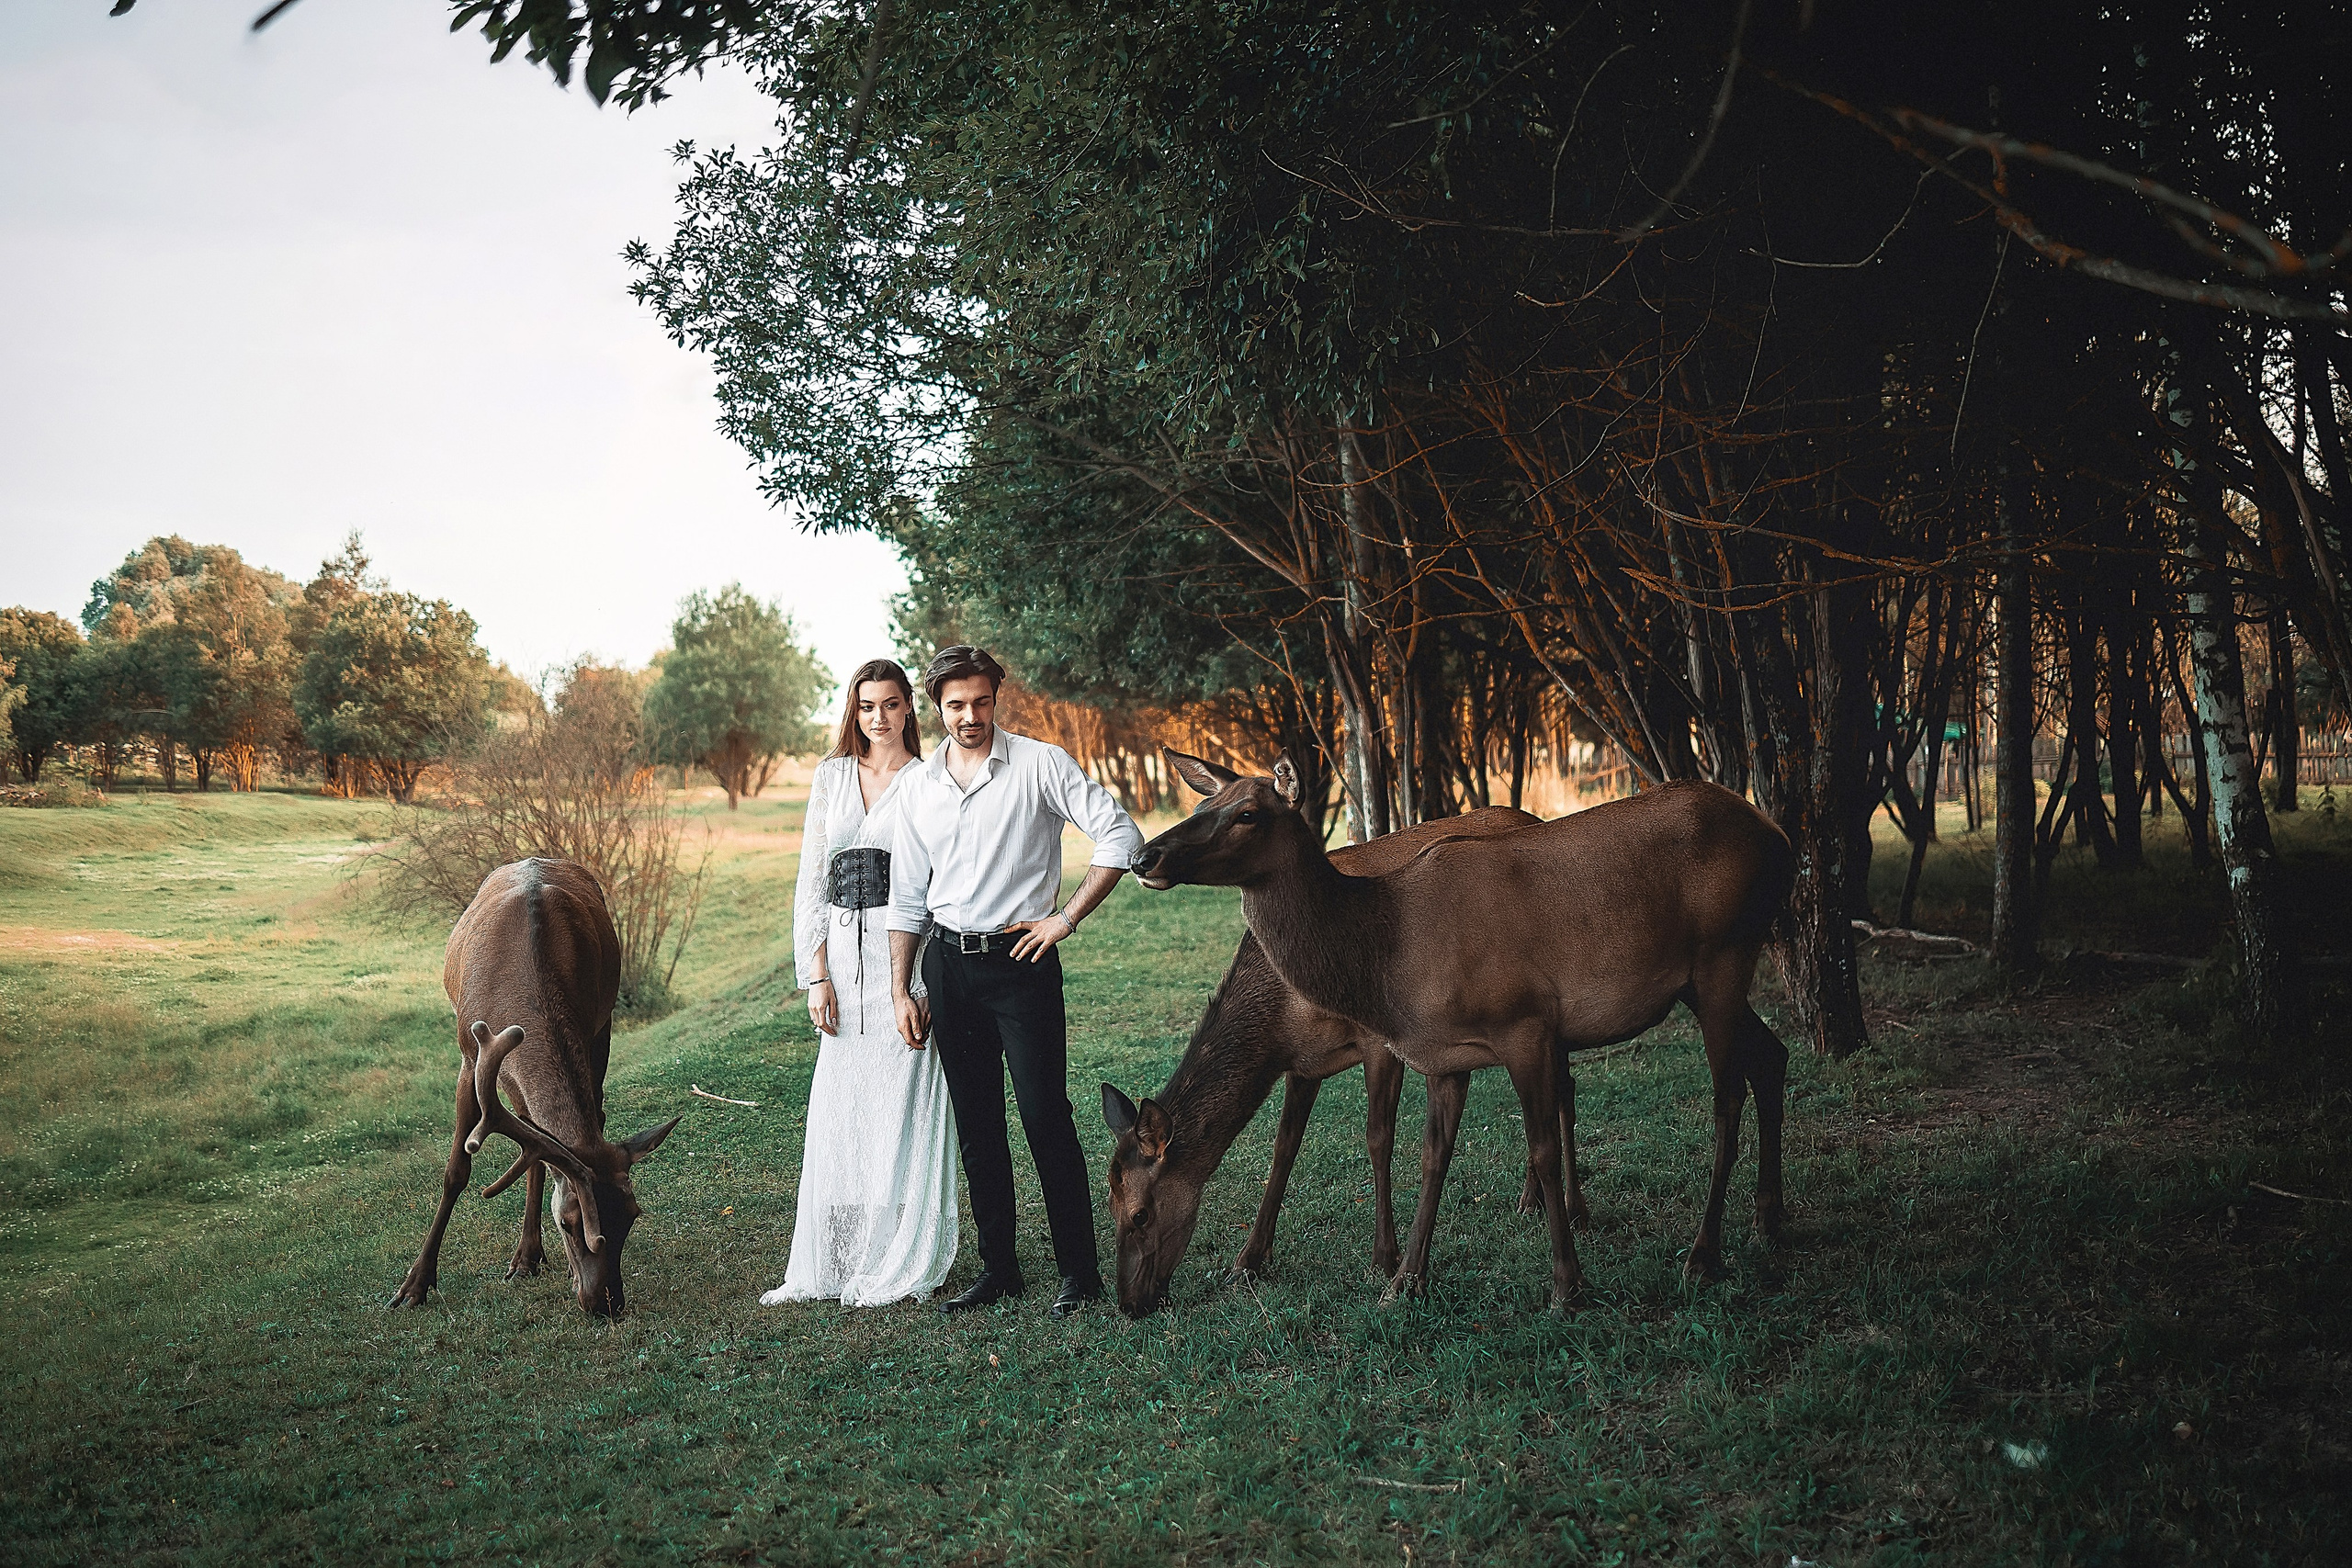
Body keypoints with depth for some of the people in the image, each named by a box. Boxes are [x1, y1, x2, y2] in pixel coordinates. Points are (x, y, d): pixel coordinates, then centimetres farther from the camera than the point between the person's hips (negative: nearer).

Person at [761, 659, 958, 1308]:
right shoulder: (831, 777, 12)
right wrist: (817, 976, 1)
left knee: (901, 1103, -2)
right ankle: (832, 1264, 14)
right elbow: (812, 879, 10)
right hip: (843, 956, 4)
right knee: (838, 1104, 5)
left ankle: (903, 1266, 8)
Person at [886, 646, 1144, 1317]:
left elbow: (1120, 836, -9)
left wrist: (1068, 917, -11)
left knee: (1045, 1117, -6)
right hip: (948, 965, 5)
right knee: (975, 1125, 9)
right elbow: (907, 895, 14)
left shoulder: (1040, 764, -5)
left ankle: (1079, 1270, 4)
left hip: (1020, 961, -5)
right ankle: (997, 1269, 19)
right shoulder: (918, 783, 9)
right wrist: (901, 990, 10)